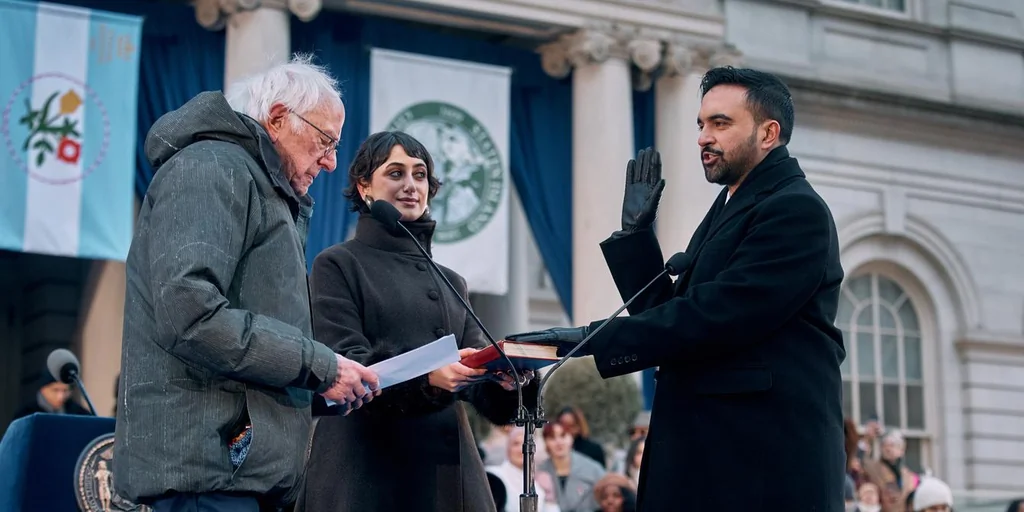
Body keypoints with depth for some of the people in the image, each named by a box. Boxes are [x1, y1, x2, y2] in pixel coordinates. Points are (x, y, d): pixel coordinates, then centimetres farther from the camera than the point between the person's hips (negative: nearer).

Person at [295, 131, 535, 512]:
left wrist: (505, 380, -11)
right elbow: (343, 365, -9)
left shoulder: (451, 282, 20)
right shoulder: (338, 265, 4)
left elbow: (479, 374, 12)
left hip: (449, 466, 5)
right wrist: (426, 375, -25)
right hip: (367, 467, -5)